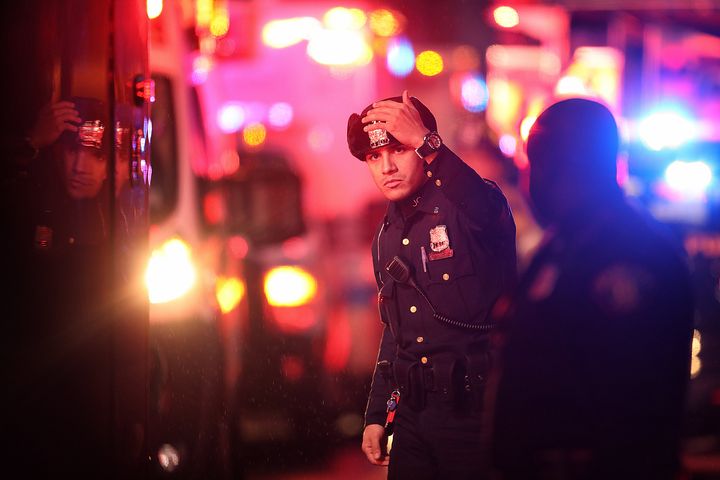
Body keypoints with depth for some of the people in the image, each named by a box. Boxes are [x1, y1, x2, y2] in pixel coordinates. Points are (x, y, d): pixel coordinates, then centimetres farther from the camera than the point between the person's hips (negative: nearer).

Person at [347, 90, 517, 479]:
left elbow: (489, 214, -36)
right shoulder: (387, 236, 14)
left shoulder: (469, 207, -8)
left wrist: (428, 145, -43)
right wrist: (375, 416, 19)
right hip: (413, 414, 7)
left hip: (474, 411, -7)